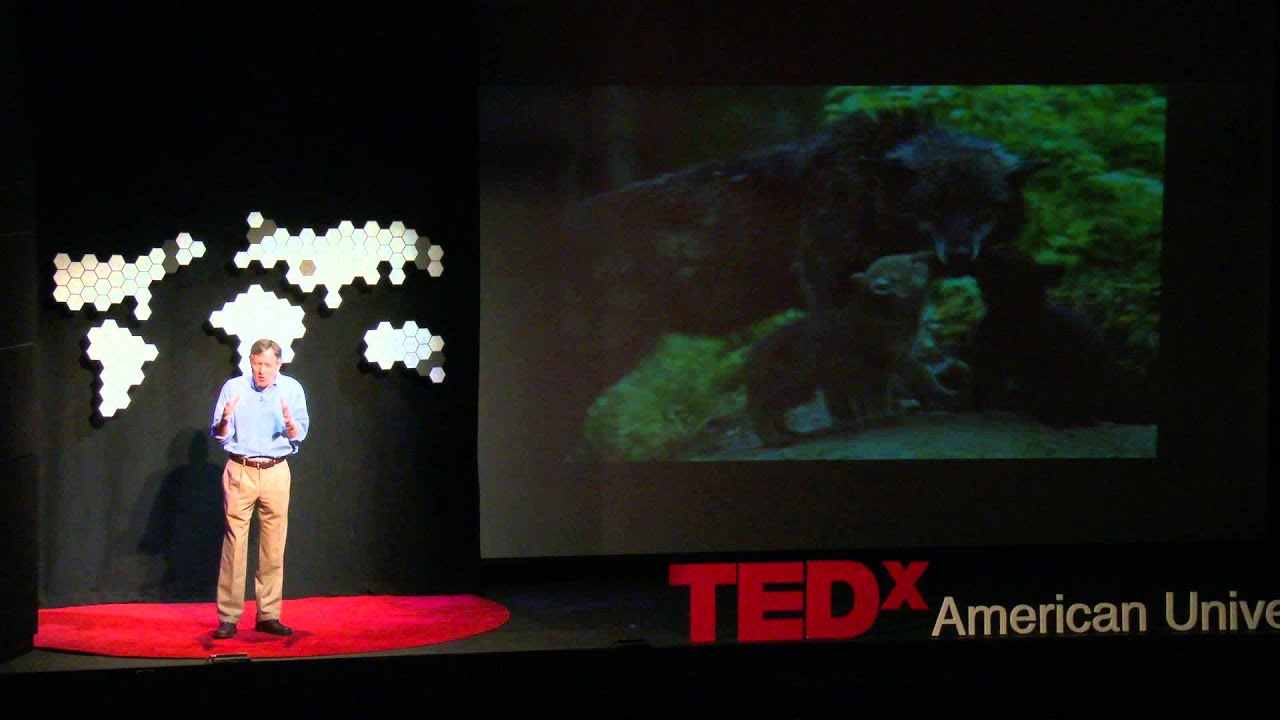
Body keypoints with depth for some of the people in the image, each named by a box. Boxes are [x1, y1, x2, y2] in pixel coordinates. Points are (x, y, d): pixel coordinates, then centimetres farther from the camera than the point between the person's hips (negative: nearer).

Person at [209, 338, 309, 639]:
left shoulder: (292, 389, 5)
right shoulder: (233, 387, 3)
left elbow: (299, 435, 0)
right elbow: (219, 435, 2)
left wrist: (290, 423, -21)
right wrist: (225, 420, -20)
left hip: (276, 472, 2)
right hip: (240, 471, -1)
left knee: (274, 546, 2)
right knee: (234, 543, -6)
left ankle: (268, 615, 9)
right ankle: (228, 617, -4)